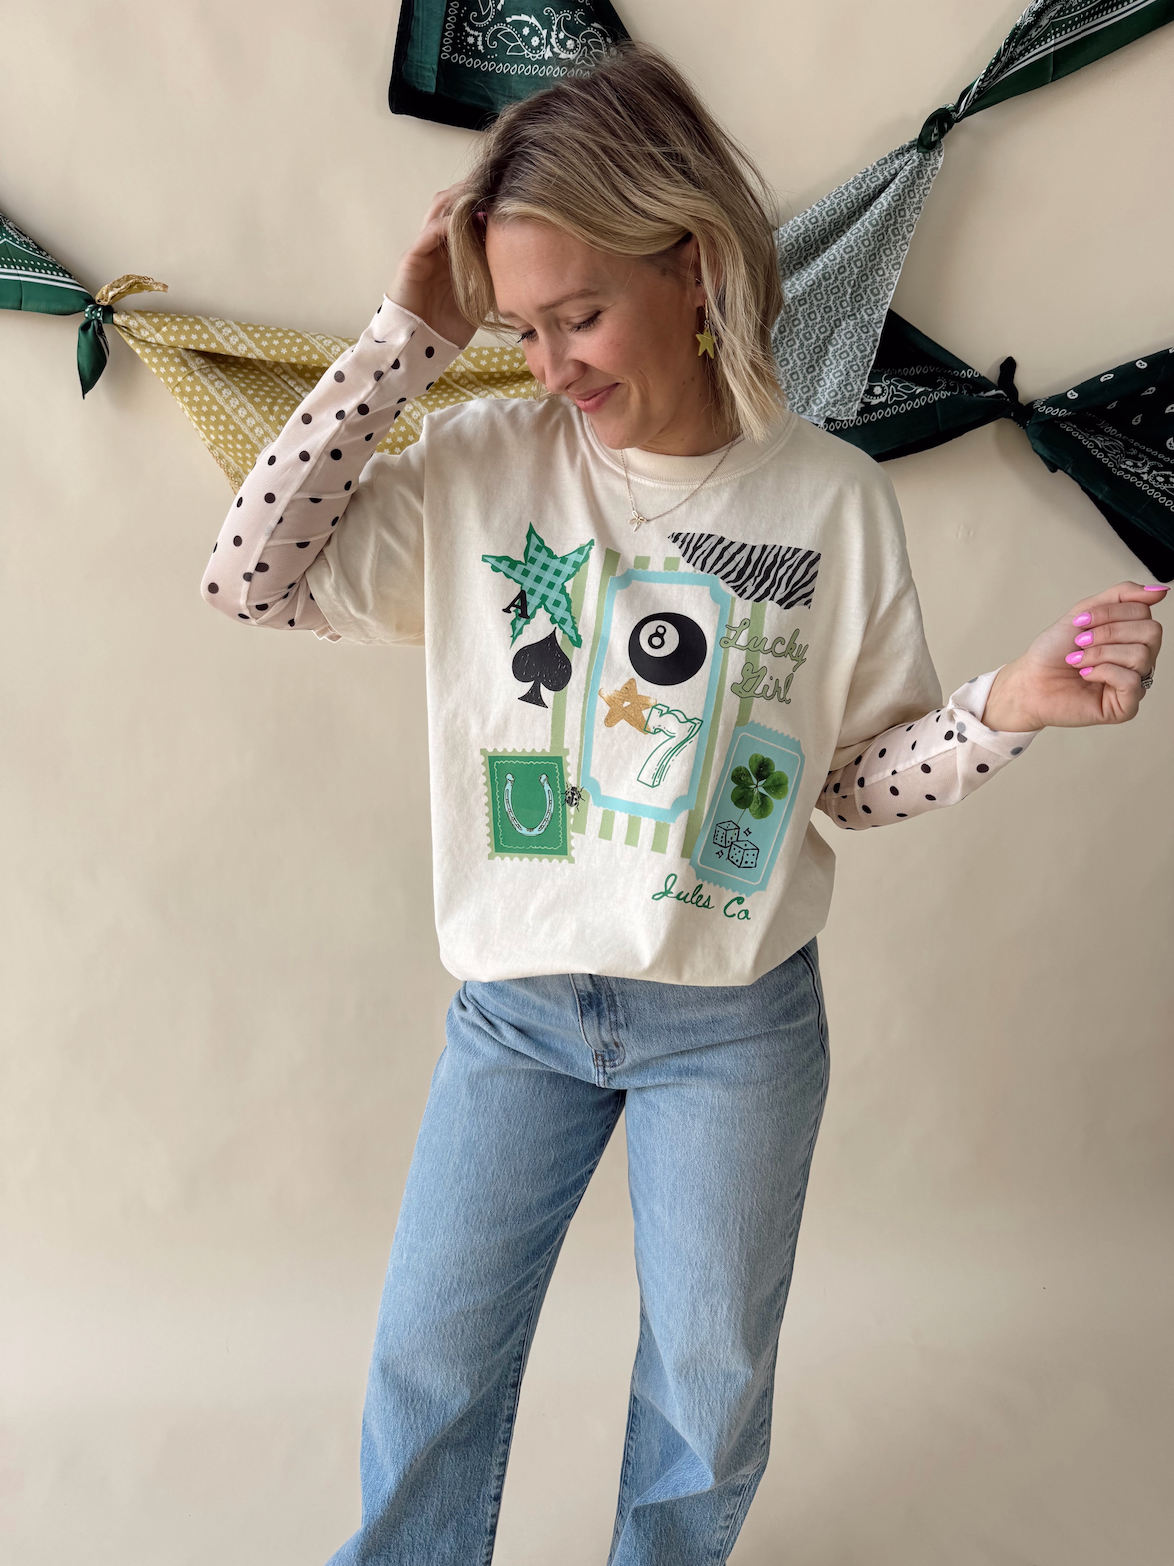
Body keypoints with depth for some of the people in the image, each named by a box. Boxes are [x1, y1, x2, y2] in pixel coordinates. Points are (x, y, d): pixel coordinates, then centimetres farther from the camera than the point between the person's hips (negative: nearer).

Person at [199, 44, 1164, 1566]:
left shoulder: (831, 497, -9)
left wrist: (1009, 707, -21)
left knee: (710, 1379, 19)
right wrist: (408, 338, -15)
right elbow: (249, 575, -14)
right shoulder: (485, 463, -7)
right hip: (515, 1003, 1)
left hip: (734, 1021, 0)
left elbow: (859, 778, -2)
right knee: (430, 1364, 17)